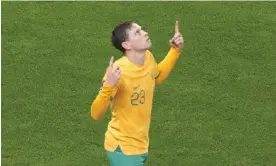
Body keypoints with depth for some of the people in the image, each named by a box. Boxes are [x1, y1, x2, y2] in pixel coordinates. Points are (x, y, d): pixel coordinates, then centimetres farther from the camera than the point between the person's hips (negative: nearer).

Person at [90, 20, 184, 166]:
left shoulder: (148, 58, -5)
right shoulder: (118, 71, -27)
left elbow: (157, 77, 21)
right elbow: (96, 114, -27)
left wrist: (176, 51, 11)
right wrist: (108, 86, -43)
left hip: (140, 145, 8)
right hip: (122, 148, -8)